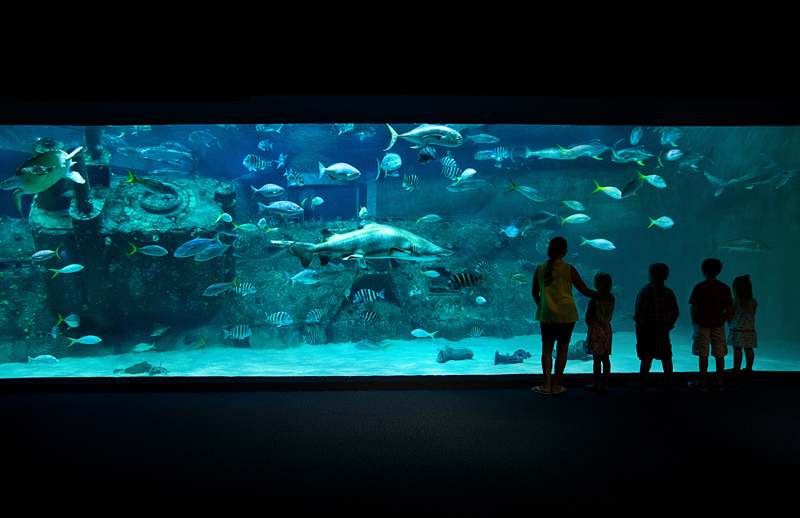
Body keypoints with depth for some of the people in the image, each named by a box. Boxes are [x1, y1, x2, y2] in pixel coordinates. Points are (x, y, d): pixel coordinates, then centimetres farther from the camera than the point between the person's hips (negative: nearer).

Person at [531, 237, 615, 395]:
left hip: (546, 315, 2)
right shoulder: (568, 269, -8)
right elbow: (586, 292, -3)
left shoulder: (540, 268, 0)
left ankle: (547, 385, 6)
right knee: (562, 349, 7)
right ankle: (556, 385, 11)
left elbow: (534, 293, 11)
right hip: (566, 314, -2)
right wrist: (606, 296, 11)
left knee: (547, 349, 9)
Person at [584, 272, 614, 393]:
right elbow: (609, 317, 11)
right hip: (607, 329, 6)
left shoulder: (594, 300, -16)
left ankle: (597, 385, 4)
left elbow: (588, 319, -10)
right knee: (605, 358, 9)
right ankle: (605, 384, 13)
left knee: (597, 358, -1)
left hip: (595, 330, -6)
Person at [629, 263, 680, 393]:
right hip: (664, 328, 5)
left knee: (646, 357, 0)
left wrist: (638, 330, -7)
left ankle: (641, 384, 7)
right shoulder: (668, 292, 6)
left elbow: (640, 313, -13)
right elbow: (675, 312, 9)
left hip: (648, 328, -5)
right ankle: (669, 383, 13)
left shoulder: (645, 291, -11)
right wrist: (669, 325, 17)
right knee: (666, 356, 10)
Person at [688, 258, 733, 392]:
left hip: (702, 324, -4)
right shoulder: (725, 288, 1)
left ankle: (703, 383, 3)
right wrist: (724, 320, 17)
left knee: (703, 354, 1)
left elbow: (694, 308, -10)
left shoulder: (699, 287, -10)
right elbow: (729, 309, 3)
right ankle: (720, 382, 15)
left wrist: (694, 321, 6)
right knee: (719, 354, 10)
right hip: (719, 325, 4)